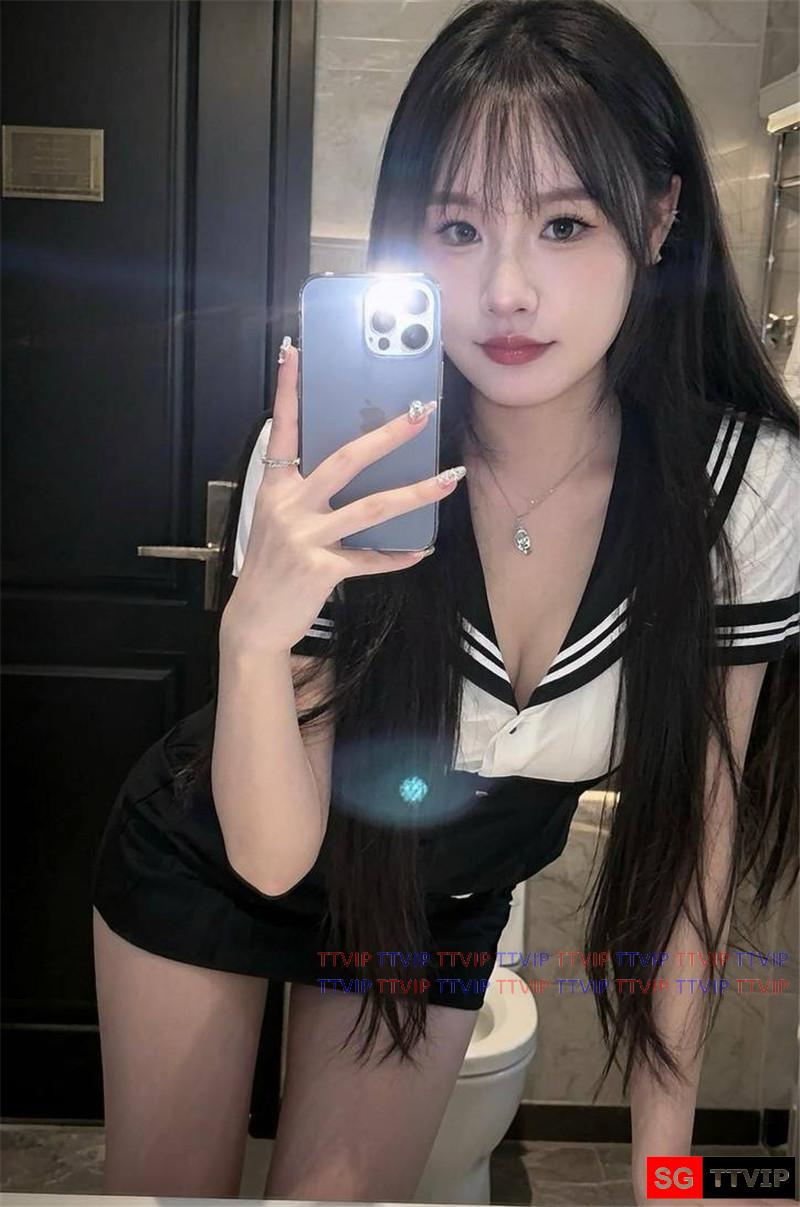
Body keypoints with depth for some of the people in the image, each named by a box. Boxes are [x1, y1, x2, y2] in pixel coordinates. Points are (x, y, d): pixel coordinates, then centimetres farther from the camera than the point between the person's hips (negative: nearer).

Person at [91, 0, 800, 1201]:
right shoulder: (332, 456, -30)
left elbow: (699, 822, -13)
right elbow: (272, 855, -26)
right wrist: (254, 633, -47)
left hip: (443, 907, 1)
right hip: (206, 866, 0)